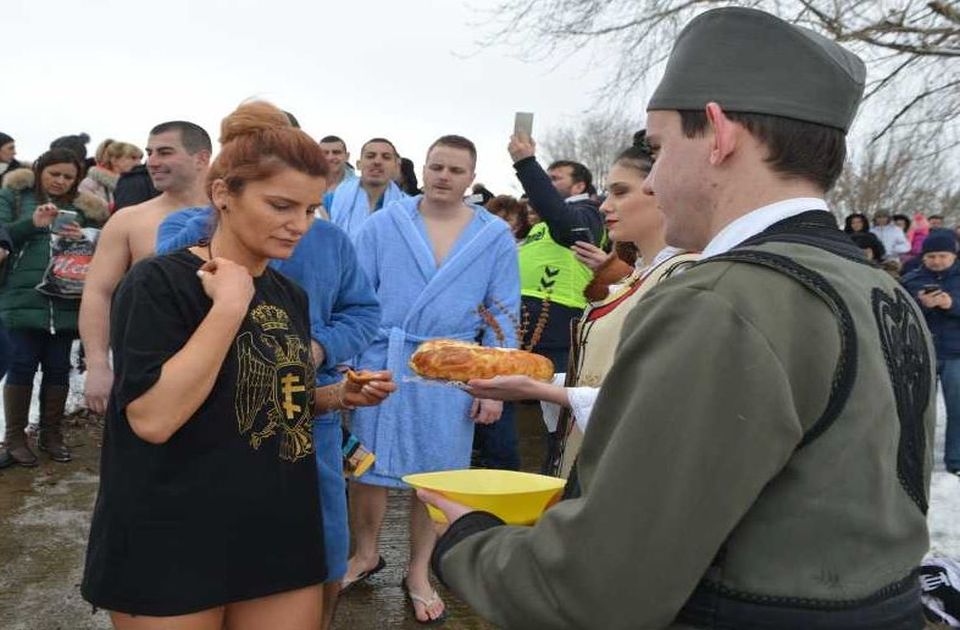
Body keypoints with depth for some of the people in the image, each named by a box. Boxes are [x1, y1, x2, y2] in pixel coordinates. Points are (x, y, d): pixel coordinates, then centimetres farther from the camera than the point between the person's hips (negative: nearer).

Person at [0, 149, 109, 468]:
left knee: (58, 368, 7)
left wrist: (83, 239, -9)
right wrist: (33, 223, -16)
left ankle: (51, 433, 21)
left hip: (66, 301, 2)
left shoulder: (82, 207, 12)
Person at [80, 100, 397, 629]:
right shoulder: (158, 282, -13)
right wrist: (229, 306, -22)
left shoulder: (290, 296, 7)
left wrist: (337, 396, 0)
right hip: (173, 546, -6)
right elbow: (153, 417, -24)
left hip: (281, 537, 6)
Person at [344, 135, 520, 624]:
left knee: (434, 476, 10)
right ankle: (365, 554, 34)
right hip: (380, 364, 0)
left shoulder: (495, 236, 1)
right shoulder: (383, 224, -1)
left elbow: (504, 316, 2)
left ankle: (418, 574, 30)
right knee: (367, 468, 9)